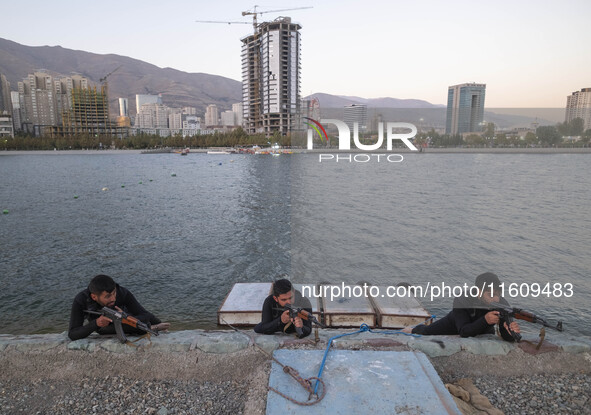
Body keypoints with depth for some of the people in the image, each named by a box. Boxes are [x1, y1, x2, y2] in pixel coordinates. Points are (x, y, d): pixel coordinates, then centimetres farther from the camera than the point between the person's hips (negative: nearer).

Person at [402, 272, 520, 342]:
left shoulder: (502, 305, -35)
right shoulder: (462, 301, -43)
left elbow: (507, 337, -36)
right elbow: (464, 332, -46)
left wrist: (512, 331, -61)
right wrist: (485, 320, -61)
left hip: (484, 329, 3)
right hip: (456, 323, -2)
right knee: (425, 332, 7)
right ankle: (413, 329, 46)